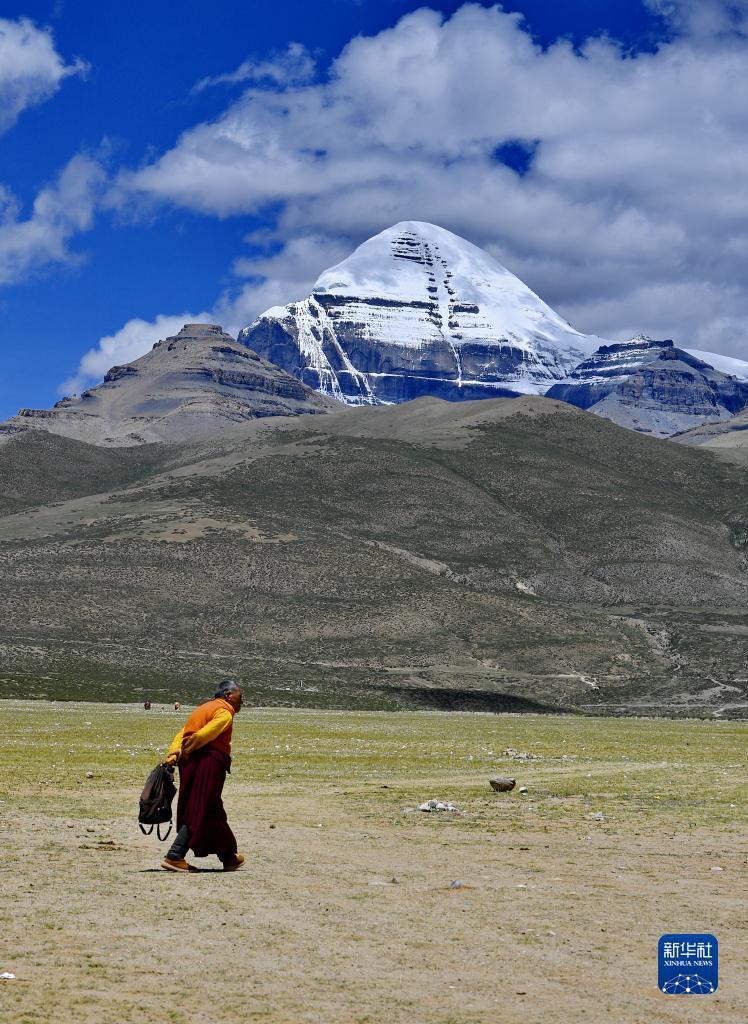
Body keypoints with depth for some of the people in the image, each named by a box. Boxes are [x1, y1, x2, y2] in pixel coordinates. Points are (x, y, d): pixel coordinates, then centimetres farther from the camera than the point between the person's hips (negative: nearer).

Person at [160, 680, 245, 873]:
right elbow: (203, 735, -21)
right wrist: (186, 753, -8)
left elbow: (181, 734, 13)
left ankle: (228, 857, 20)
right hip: (208, 764, -10)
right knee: (199, 814, -4)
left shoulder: (205, 708, 24)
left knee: (214, 813, 14)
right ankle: (174, 856, -4)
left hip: (191, 764, 10)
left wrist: (173, 755, 2)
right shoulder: (224, 713, -6)